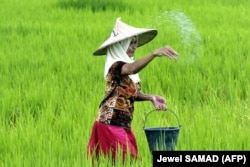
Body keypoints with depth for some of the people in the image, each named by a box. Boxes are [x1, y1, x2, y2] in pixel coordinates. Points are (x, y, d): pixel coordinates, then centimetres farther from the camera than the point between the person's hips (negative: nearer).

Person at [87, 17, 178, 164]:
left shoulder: (127, 65, 13)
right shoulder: (116, 65, -16)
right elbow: (132, 69, -39)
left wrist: (151, 98, -2)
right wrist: (154, 54, -52)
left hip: (123, 126, 9)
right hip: (111, 125, -9)